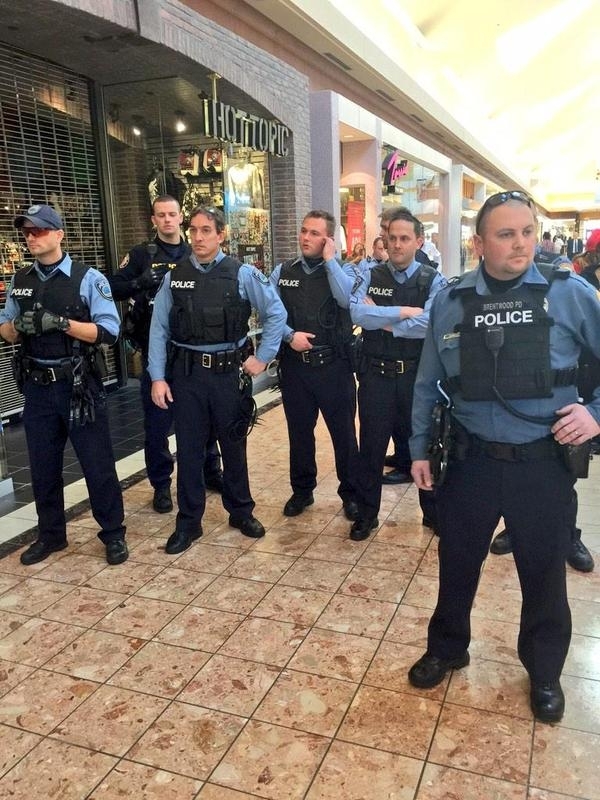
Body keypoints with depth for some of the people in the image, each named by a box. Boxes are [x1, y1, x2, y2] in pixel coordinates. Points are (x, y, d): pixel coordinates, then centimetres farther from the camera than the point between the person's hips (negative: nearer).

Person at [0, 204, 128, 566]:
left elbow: (109, 331, -14)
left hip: (79, 386, -5)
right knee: (43, 466, 15)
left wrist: (60, 322, -23)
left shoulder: (88, 278, -7)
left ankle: (113, 534, 19)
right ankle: (51, 534, 32)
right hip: (37, 387, 5)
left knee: (98, 465, 3)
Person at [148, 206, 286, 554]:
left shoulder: (242, 274, -5)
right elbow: (159, 329, 0)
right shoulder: (175, 277, 0)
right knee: (189, 449, 8)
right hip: (186, 372, 1)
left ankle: (241, 512, 34)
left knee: (234, 446, 14)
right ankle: (188, 523, 24)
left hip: (230, 371, -1)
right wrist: (158, 378, -4)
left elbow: (276, 313, 1)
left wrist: (262, 358, -2)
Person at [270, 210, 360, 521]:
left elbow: (347, 299, -22)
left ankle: (350, 494, 24)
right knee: (299, 431, 15)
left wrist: (329, 260, -14)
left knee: (343, 431, 7)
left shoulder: (342, 270, 0)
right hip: (294, 364, 3)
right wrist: (289, 335, -12)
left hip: (333, 365, -2)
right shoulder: (282, 272, 7)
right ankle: (302, 490, 33)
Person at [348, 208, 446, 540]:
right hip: (375, 374, 1)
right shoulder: (372, 276, 3)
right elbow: (357, 313, -15)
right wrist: (403, 312, -18)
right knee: (371, 446, 10)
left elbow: (428, 324, -19)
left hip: (416, 375, -1)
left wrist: (380, 319, -14)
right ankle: (366, 514, 27)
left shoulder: (434, 281, -2)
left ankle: (433, 511, 33)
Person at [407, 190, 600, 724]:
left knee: (544, 572, 16)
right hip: (472, 458, 1)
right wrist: (420, 450, 8)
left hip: (543, 461, -1)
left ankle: (545, 673, 42)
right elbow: (427, 383, 6)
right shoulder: (450, 302, -2)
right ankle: (447, 649, 43)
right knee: (457, 564, 16)